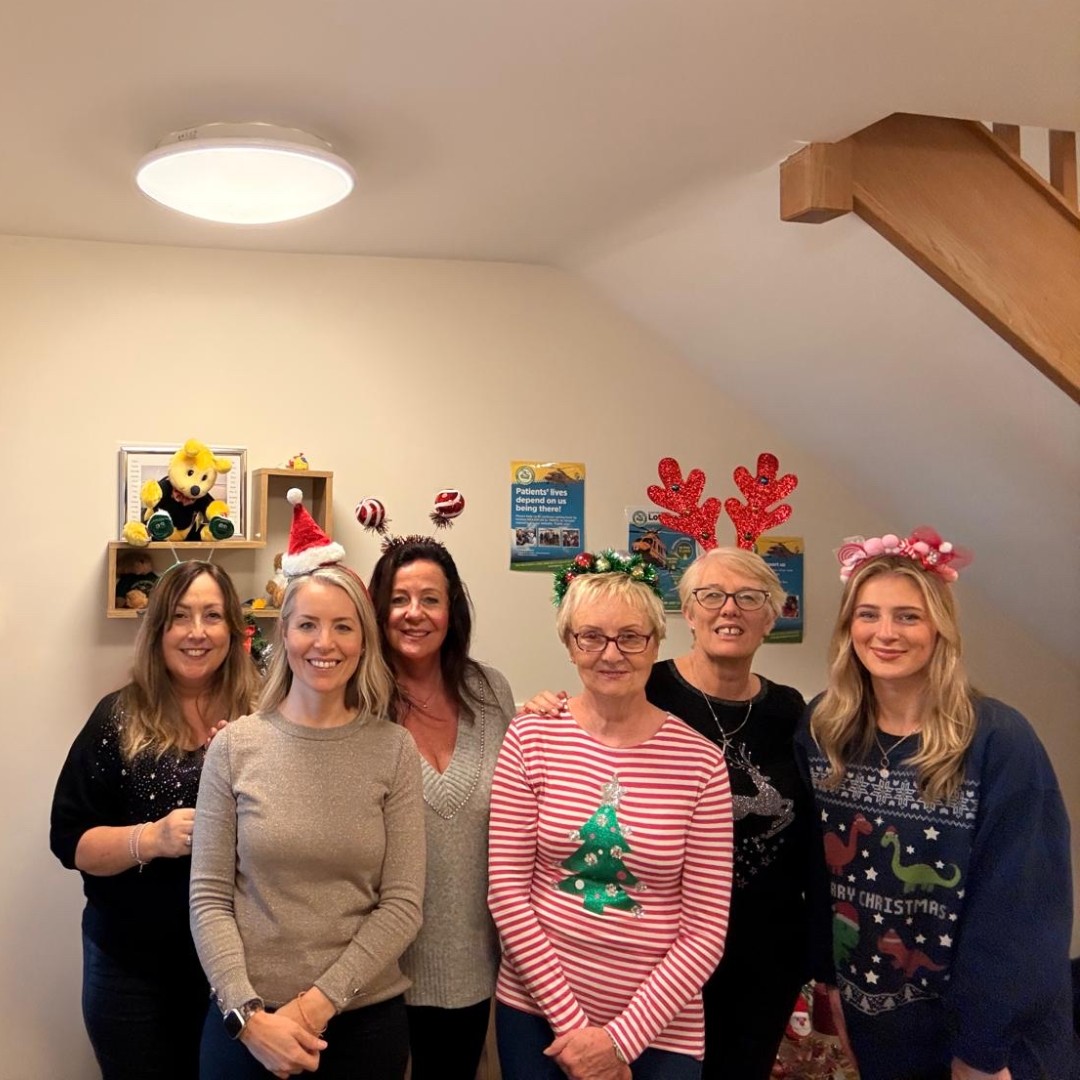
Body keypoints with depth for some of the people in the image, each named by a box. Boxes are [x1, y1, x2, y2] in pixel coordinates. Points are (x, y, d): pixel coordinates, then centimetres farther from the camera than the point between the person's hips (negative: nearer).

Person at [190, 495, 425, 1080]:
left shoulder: (394, 751, -4)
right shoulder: (235, 746, -4)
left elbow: (402, 904, -6)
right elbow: (209, 898, -4)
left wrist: (320, 1002, -13)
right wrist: (249, 1014, -12)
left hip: (366, 1018, 0)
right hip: (248, 1022, 0)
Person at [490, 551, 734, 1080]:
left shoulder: (700, 761, -9)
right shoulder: (531, 738, -7)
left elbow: (705, 931, -8)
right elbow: (507, 888, -7)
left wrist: (620, 1037, -11)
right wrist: (572, 1022, -10)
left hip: (658, 1025, -1)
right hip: (535, 1010, 1)